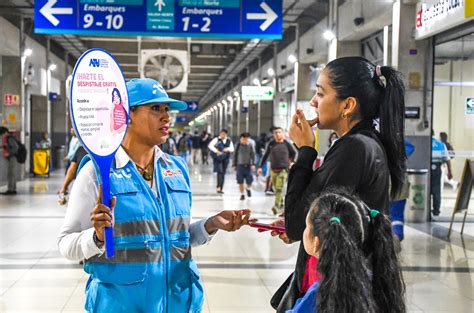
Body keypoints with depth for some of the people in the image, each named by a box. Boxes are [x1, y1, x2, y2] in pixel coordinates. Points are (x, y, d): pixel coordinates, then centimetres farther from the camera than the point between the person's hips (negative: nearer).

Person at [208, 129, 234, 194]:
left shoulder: (229, 141, 6)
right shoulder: (217, 139, -6)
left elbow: (232, 149, 8)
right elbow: (210, 145, -15)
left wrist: (228, 149, -15)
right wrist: (216, 151, -23)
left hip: (225, 159, 4)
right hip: (218, 158, -4)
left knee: (223, 173, 6)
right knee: (220, 171, -17)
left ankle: (221, 188, 13)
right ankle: (218, 186, -13)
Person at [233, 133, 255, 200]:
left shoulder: (250, 145, 2)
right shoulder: (238, 145, 1)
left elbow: (253, 155, 3)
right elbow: (235, 155, 8)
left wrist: (253, 164, -8)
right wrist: (234, 165, 7)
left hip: (248, 166, 0)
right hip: (240, 165, 0)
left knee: (249, 181, -3)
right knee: (240, 182, 0)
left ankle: (248, 188, 30)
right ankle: (242, 194, 14)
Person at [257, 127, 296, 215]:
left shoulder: (286, 144, -1)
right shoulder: (271, 144, 4)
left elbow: (293, 153, 16)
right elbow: (265, 155, 10)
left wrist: (290, 161, 16)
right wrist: (260, 166, 6)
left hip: (283, 170, -3)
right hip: (273, 170, 3)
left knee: (279, 188, -16)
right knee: (277, 189, 9)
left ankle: (277, 206, -22)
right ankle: (281, 206, 22)